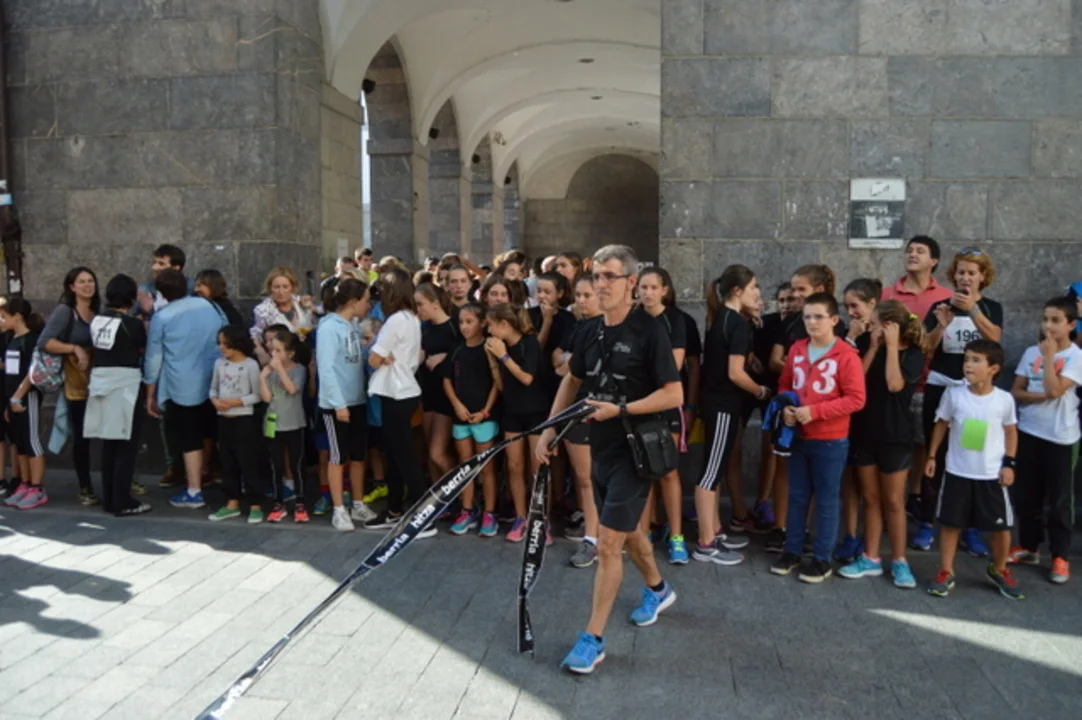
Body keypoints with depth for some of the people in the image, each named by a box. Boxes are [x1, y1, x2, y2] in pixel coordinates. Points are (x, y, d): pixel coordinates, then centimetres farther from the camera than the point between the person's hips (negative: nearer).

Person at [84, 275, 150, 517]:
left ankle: (109, 499, 19)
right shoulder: (133, 324, -11)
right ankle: (122, 502, 1)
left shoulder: (96, 320, 7)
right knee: (126, 446, 0)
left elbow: (96, 348, 12)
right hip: (125, 384, -7)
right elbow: (144, 351, 3)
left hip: (101, 382, 7)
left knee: (109, 444, 13)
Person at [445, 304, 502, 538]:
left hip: (484, 416, -5)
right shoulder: (457, 350, 6)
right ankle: (468, 512, 21)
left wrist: (485, 410, -12)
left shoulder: (488, 349, -7)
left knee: (485, 467, 3)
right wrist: (457, 404, -3)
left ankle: (489, 515, 10)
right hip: (460, 416, 5)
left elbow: (497, 382, -8)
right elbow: (447, 380, 11)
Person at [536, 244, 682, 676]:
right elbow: (573, 381, 18)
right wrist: (549, 430, 12)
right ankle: (658, 589, 48)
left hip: (635, 450, -7)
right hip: (601, 447, 7)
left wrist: (621, 409, -23)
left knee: (608, 544, -6)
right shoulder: (591, 333, 5)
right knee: (627, 531, 23)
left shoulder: (649, 332, -15)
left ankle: (593, 639, 5)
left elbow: (674, 395, -16)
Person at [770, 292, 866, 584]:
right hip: (798, 436, 5)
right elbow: (785, 384, 14)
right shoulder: (796, 350, 4)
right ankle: (792, 551, 26)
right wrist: (786, 407, -7)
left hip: (831, 441, -5)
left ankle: (822, 559, 18)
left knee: (826, 499, 7)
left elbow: (856, 399, -16)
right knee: (797, 496, 14)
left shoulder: (846, 355, -14)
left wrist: (814, 411, -22)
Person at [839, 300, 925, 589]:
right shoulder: (868, 345, 1)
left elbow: (895, 384, -25)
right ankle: (870, 558, 20)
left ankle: (899, 561, 18)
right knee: (870, 498, 11)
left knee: (893, 500, 5)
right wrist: (873, 346, -12)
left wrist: (891, 345, -20)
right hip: (864, 432, 4)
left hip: (895, 436, -4)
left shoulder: (913, 355, -9)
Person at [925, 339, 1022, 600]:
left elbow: (1011, 431, 6)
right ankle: (946, 573, 20)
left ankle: (999, 570, 33)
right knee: (950, 523, 7)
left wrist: (1008, 463, 0)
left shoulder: (1004, 399, -8)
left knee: (1001, 526, 8)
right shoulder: (953, 393, -8)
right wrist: (932, 456, 5)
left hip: (992, 476, 0)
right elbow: (941, 425, 4)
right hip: (957, 473, 0)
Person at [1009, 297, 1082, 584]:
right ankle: (1029, 546, 26)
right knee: (1027, 494, 12)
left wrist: (1049, 355, -16)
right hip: (1028, 432, 4)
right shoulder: (1031, 353, 4)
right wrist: (1040, 396, -15)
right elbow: (1016, 392, 4)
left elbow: (1055, 390, -22)